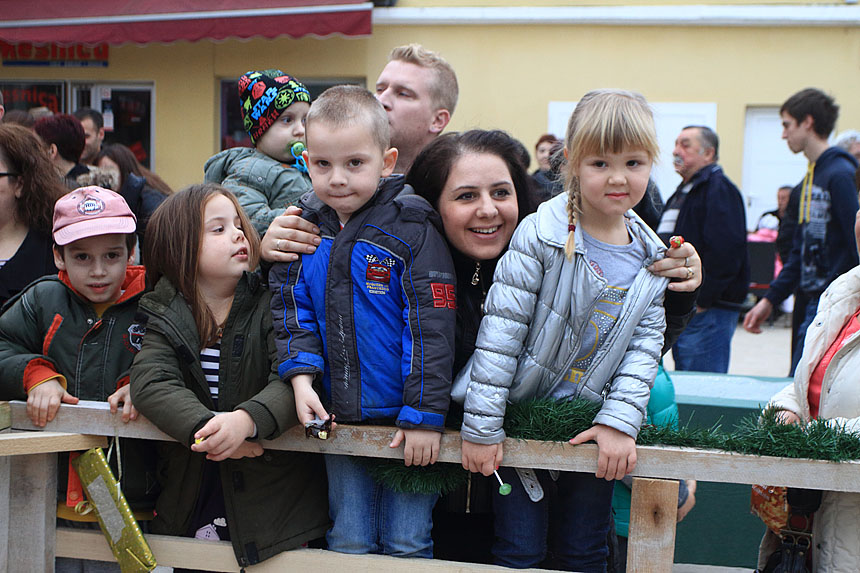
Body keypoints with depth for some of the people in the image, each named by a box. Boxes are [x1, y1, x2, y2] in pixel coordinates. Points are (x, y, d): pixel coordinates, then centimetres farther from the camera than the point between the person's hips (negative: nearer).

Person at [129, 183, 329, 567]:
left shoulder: (269, 306, -5)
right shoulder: (164, 317, 1)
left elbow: (290, 380, -18)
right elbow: (151, 383, -15)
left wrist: (247, 419, -36)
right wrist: (204, 426, -31)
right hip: (189, 489, 2)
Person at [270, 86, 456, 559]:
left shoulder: (410, 230, -12)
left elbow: (430, 327, -14)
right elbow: (290, 308, 9)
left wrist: (424, 414, -16)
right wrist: (301, 373, -7)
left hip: (406, 420, -4)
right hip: (338, 417, 4)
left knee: (406, 545, 5)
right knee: (348, 543, 13)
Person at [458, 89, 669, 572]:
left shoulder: (652, 259, 0)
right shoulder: (540, 236, -15)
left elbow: (644, 345, -1)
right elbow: (500, 331, -17)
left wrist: (620, 420, -15)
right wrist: (481, 424, -20)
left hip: (591, 427, 4)